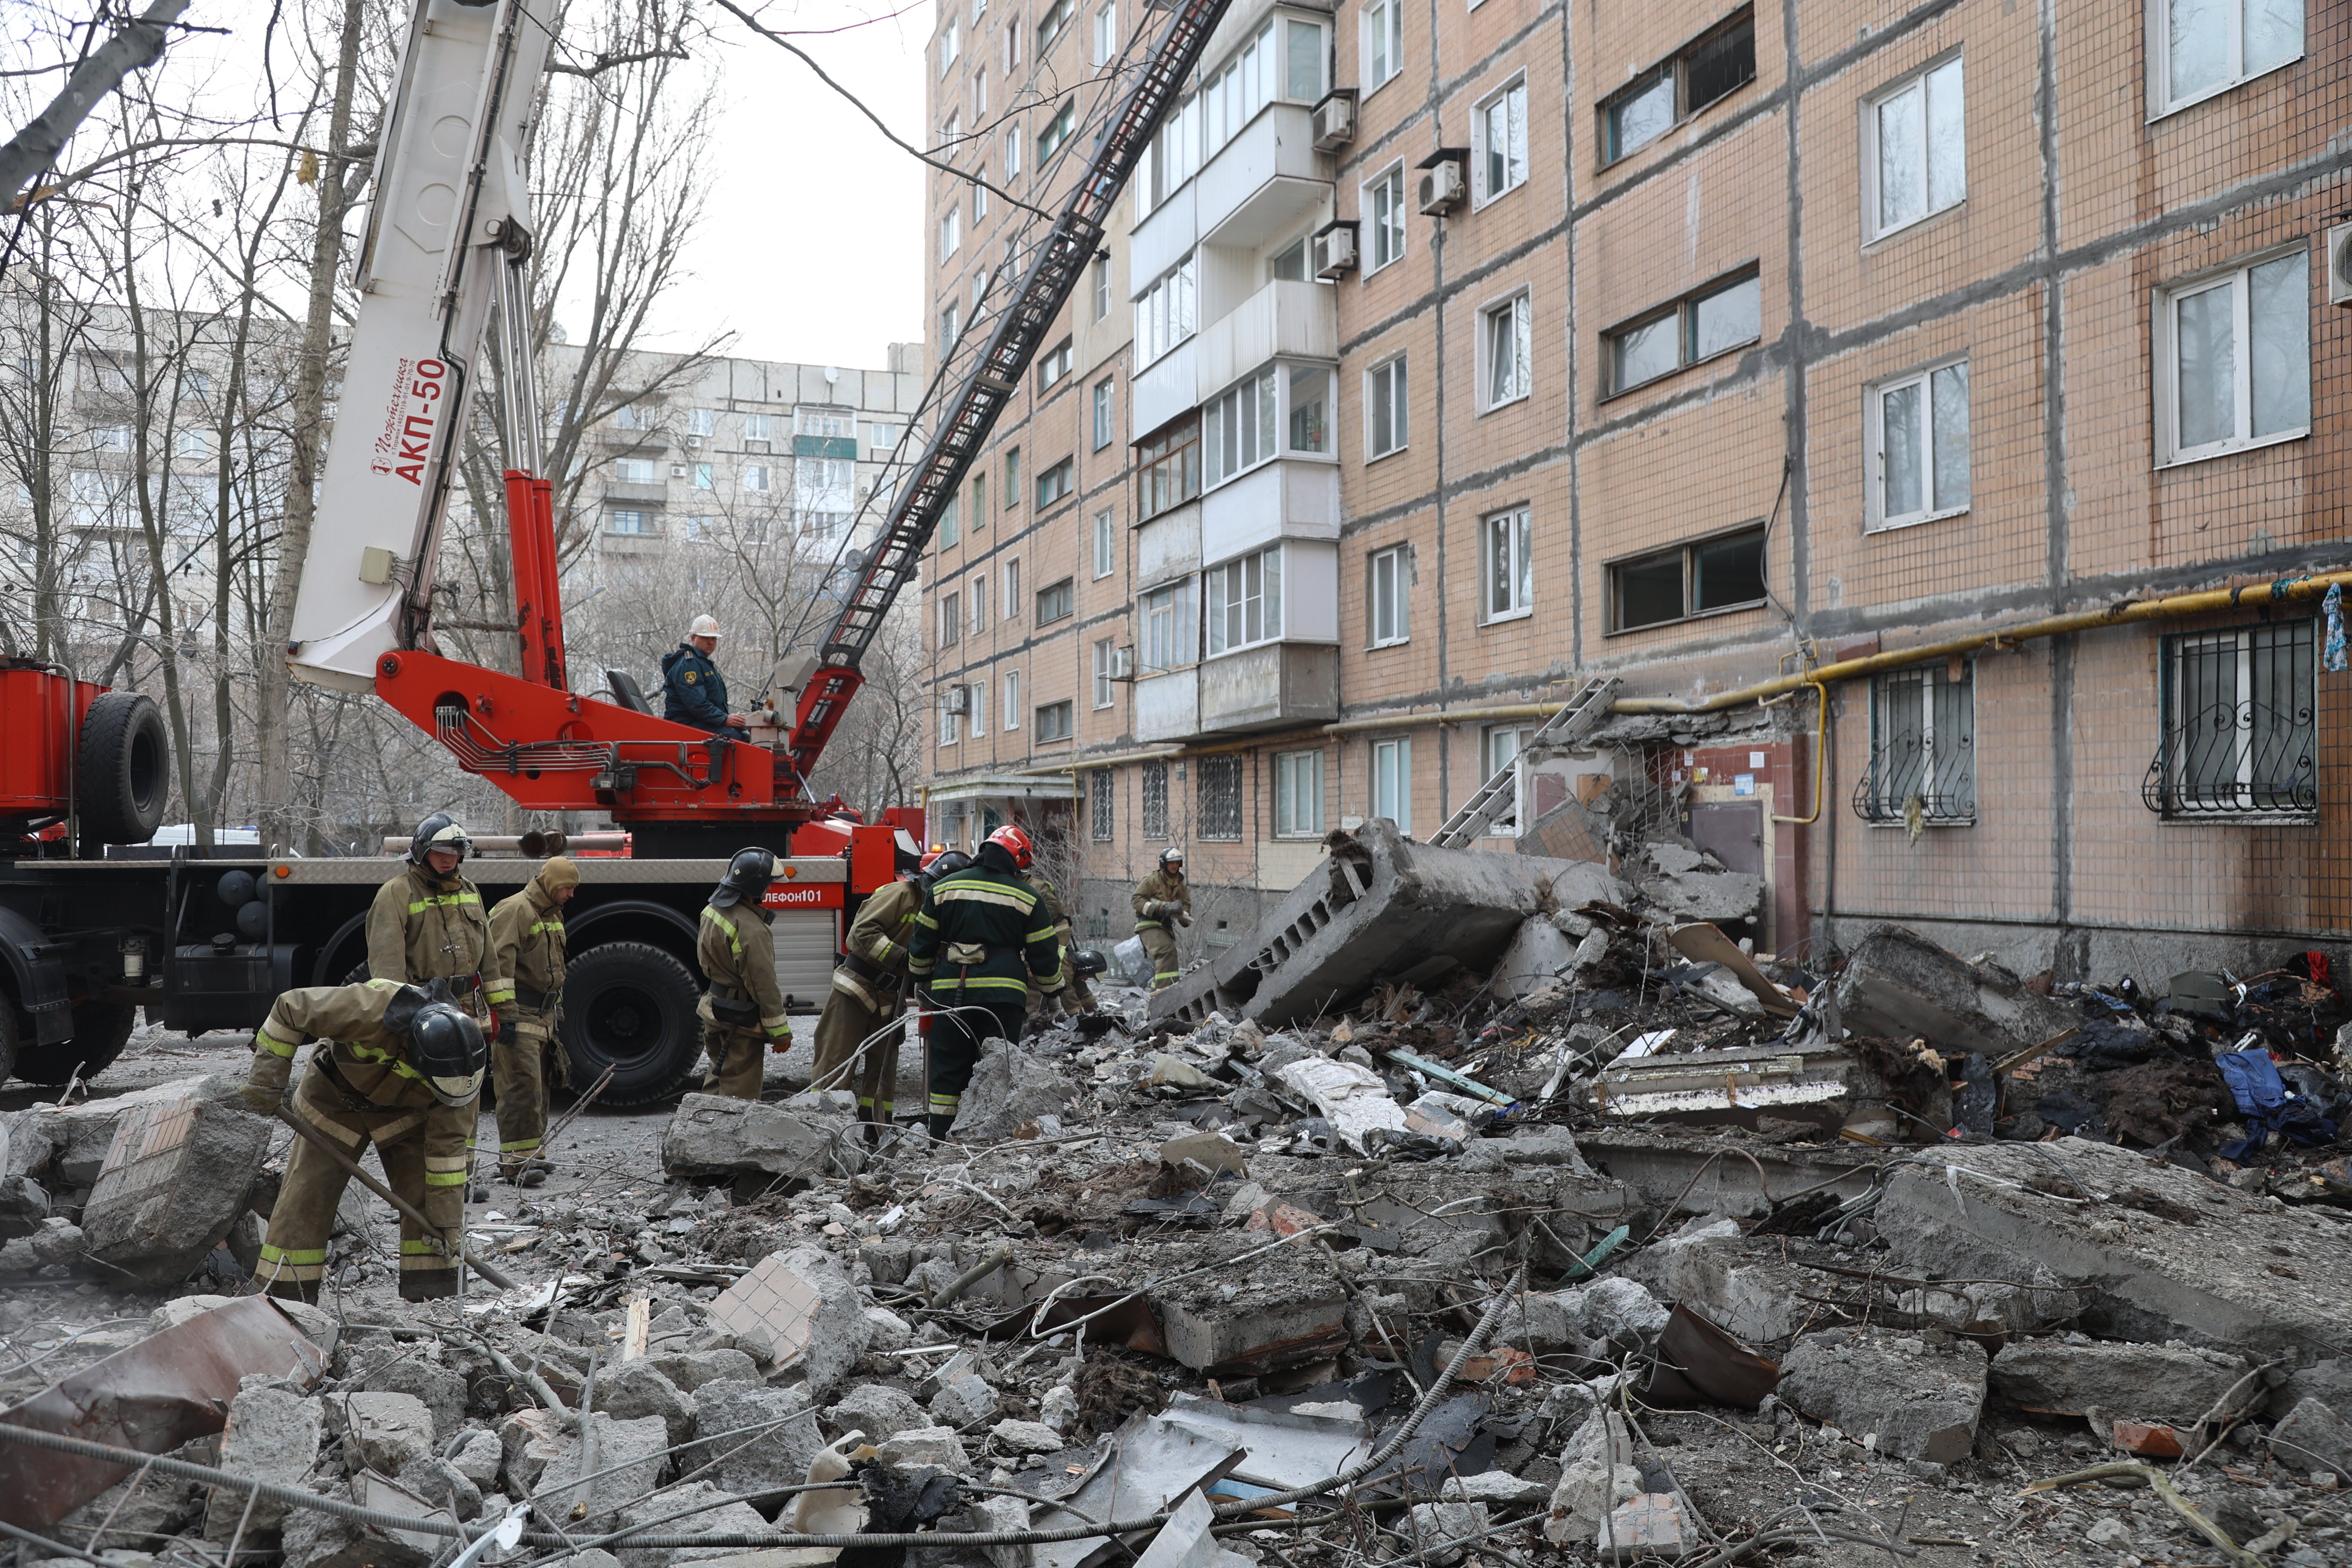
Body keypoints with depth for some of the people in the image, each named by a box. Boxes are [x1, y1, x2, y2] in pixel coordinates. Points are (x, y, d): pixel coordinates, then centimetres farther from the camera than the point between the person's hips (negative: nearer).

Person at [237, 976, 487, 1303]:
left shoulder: (464, 1060, -30)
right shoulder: (368, 1010, -43)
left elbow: (449, 1144, -20)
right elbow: (289, 1007, -25)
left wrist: (447, 1219, -17)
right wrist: (265, 1078, -18)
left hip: (406, 1109, 1)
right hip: (335, 1098, -1)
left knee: (427, 1197, -9)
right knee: (306, 1196, -1)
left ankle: (431, 1301, -1)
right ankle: (282, 1299, 12)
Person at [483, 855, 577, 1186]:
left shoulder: (552, 915, 20)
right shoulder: (515, 910, -12)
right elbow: (499, 963, -20)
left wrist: (554, 1016, 27)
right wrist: (505, 1015, -25)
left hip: (543, 1015, 10)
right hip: (518, 1014, -10)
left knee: (539, 1088, 11)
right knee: (522, 1087, -13)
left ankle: (531, 1154, 19)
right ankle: (515, 1160, -12)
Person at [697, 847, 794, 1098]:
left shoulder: (713, 910, 2)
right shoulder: (751, 930, -27)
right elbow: (764, 986, -24)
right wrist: (781, 1032, -17)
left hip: (713, 1010, 9)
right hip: (740, 1021, -9)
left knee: (717, 1081, 23)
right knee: (739, 1094, -1)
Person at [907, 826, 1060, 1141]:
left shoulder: (944, 888, 9)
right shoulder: (1026, 897, 3)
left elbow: (921, 944, 12)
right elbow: (1044, 953, 6)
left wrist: (923, 980, 28)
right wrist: (1052, 985, 23)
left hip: (950, 992, 2)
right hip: (1003, 994, -2)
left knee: (949, 1068, 8)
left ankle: (940, 1142, 9)